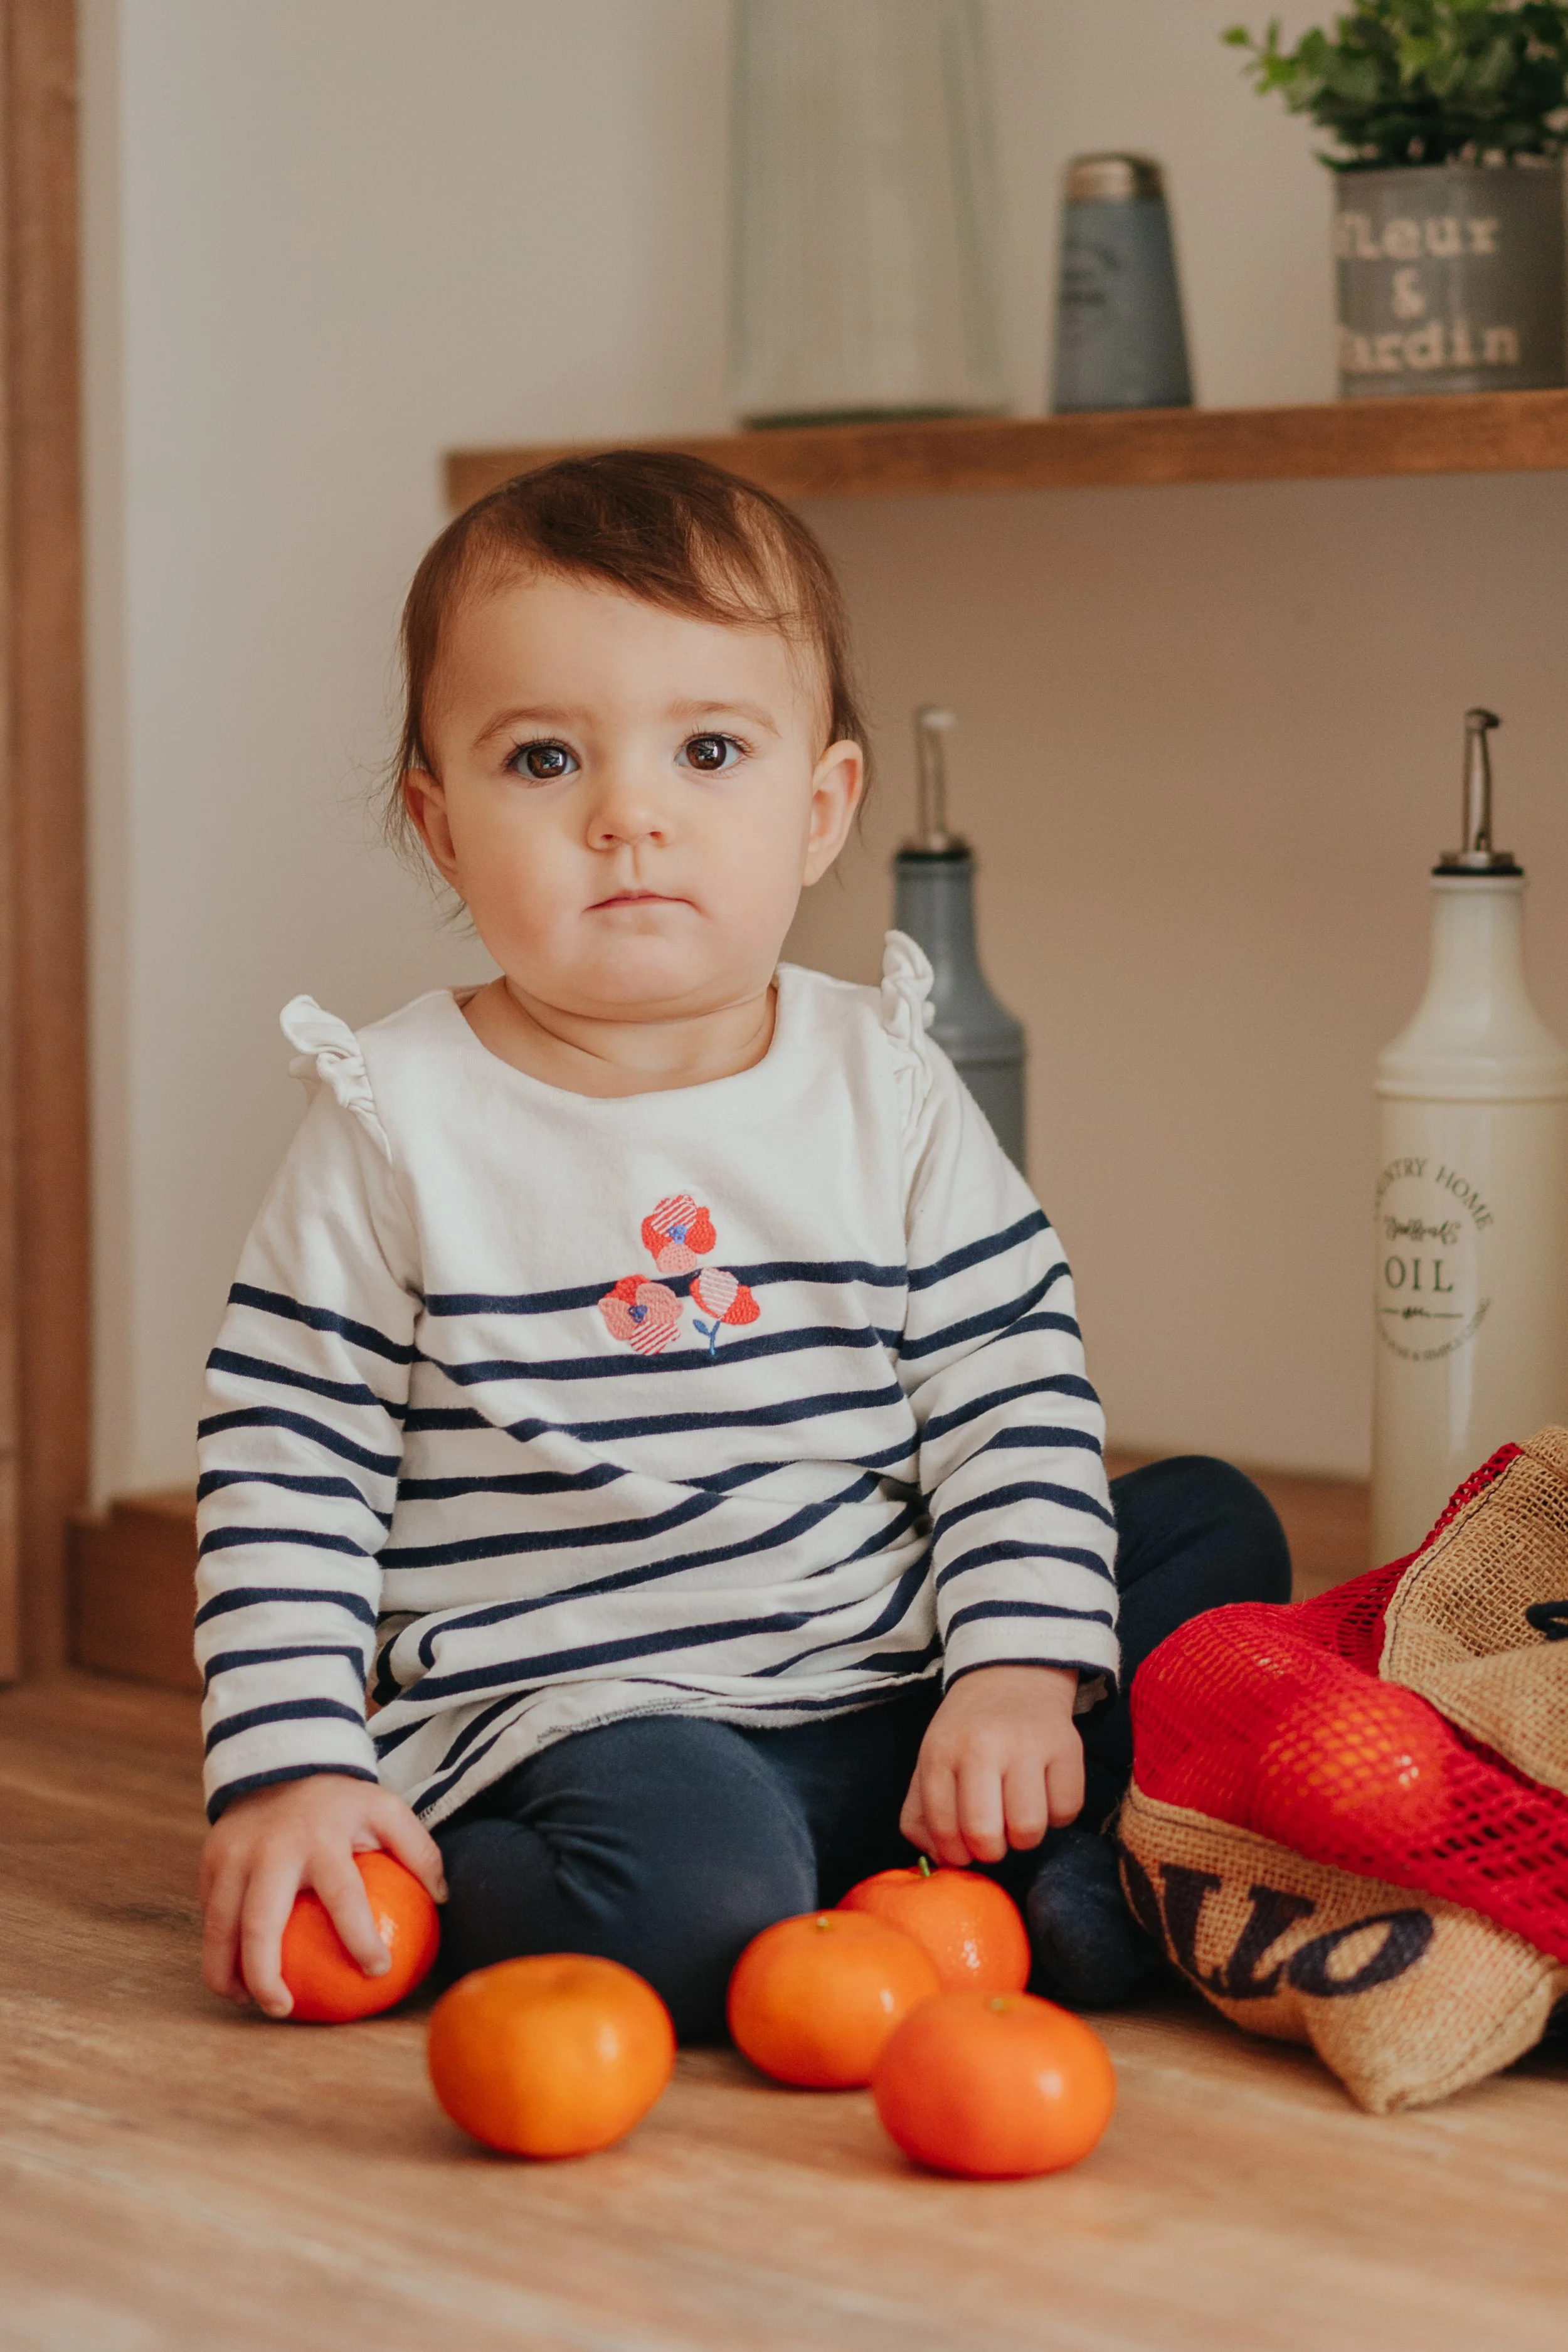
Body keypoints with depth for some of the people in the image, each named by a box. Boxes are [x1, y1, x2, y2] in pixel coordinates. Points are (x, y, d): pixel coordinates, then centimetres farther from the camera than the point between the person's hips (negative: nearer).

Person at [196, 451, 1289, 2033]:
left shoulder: (886, 1090, 3)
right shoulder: (397, 1125, -4)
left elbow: (1014, 1398, 4)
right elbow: (285, 1472, -1)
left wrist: (1019, 1671, -9)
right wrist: (288, 1770, -10)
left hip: (895, 1690, 5)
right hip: (572, 1711, -5)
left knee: (1217, 1530, -4)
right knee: (686, 1886, -35)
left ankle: (1059, 1880, -16)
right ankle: (460, 1899, -6)